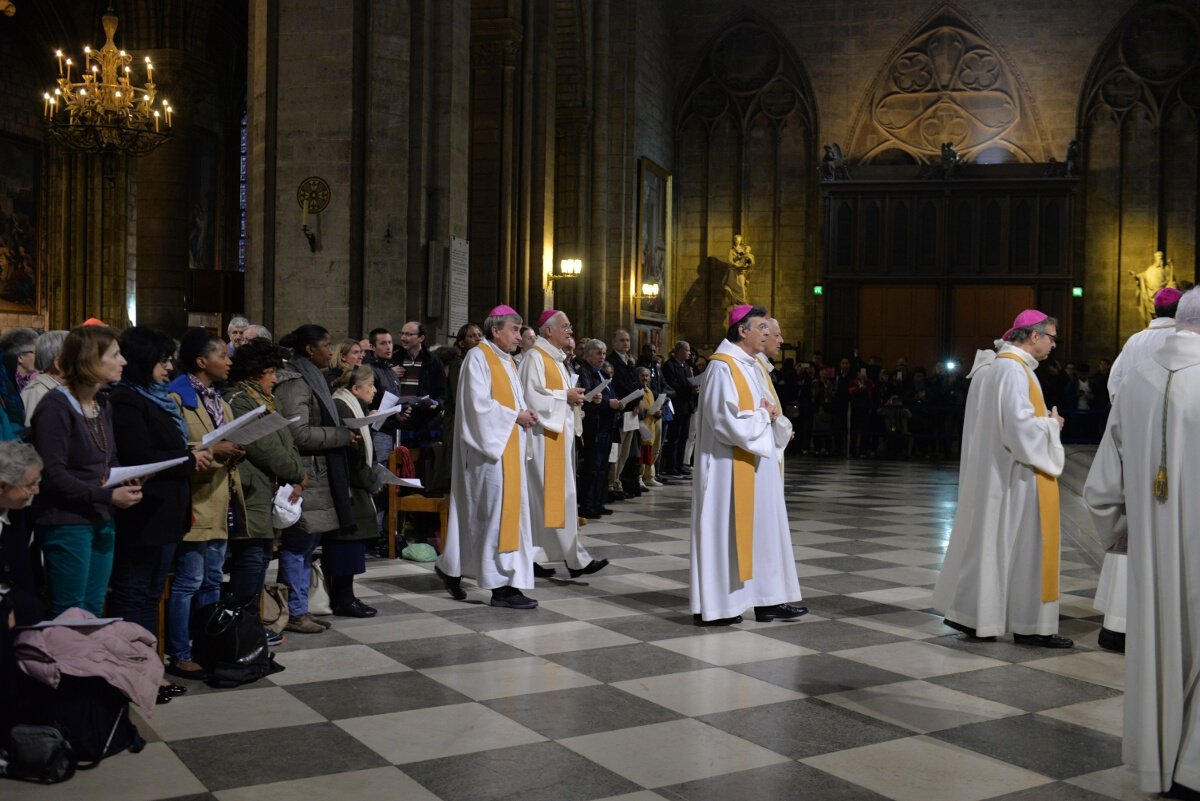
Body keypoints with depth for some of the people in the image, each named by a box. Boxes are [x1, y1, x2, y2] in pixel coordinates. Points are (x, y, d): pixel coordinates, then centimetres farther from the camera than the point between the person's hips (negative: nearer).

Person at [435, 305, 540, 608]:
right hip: (489, 445, -9)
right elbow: (479, 404, -18)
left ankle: (452, 568, 24)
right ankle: (502, 585, -5)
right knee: (496, 510, -8)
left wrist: (525, 414, 2)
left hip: (507, 446, 9)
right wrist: (515, 416, -14)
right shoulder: (478, 358, -11)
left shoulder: (506, 360, 17)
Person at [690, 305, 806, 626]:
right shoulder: (723, 366, -15)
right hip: (732, 464, -9)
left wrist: (771, 414, -3)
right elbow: (725, 418, -22)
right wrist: (762, 416, -11)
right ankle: (714, 606, 6)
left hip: (759, 461, 9)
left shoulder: (755, 365, 13)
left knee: (764, 527, 9)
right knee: (726, 530, -2)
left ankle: (767, 599, 14)